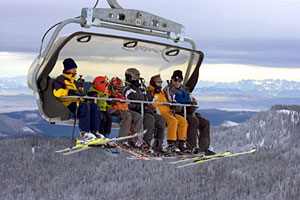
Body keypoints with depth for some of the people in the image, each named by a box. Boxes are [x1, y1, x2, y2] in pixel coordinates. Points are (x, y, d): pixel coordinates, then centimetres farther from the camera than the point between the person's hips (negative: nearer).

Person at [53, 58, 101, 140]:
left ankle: (93, 131, -15)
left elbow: (79, 96, 33)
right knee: (85, 106, -32)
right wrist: (72, 92, -26)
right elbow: (57, 92, -17)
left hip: (76, 103, 9)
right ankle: (84, 133, -37)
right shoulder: (60, 80, 2)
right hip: (66, 104, -9)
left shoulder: (74, 82, 28)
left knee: (95, 106, -8)